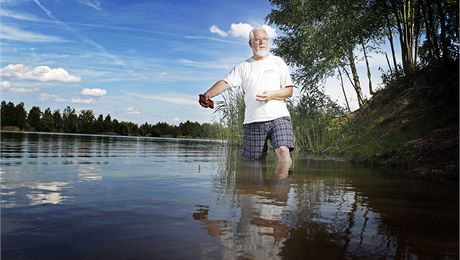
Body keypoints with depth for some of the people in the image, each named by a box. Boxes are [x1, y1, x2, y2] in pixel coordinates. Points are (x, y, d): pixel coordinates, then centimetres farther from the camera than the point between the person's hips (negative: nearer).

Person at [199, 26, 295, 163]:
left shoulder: (278, 62, 12)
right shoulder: (243, 67, 11)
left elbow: (289, 90, 8)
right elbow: (226, 82, -4)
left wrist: (272, 95, -12)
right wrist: (207, 95, -22)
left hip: (278, 117, -1)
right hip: (253, 121, 1)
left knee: (283, 151, -20)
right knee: (253, 159, 3)